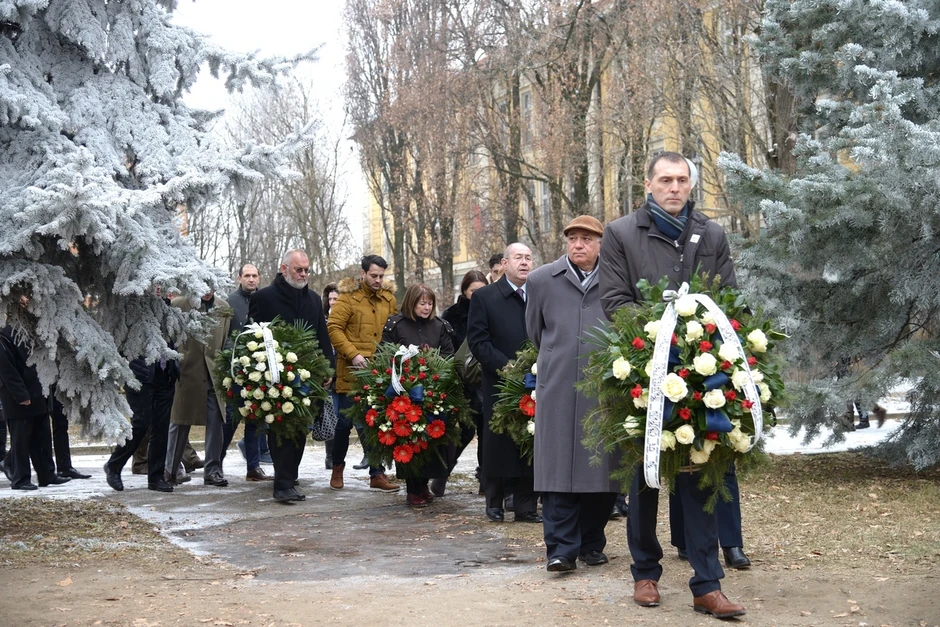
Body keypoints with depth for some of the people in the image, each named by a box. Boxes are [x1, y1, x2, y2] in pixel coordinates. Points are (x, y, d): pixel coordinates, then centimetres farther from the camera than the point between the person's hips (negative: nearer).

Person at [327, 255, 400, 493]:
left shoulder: (389, 298, 10)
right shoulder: (348, 297, -5)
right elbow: (334, 328, -10)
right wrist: (353, 354, -18)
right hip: (352, 371, -4)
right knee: (345, 422, 4)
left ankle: (377, 475, 11)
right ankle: (338, 468, 23)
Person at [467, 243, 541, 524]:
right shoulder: (484, 297, 2)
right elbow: (478, 341, -4)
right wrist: (506, 367, -14)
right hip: (499, 385, -2)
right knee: (497, 442, 2)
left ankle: (526, 506, 10)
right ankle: (494, 503, 13)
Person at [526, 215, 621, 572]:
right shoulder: (541, 280, 7)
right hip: (557, 390, 0)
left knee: (603, 471, 5)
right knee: (558, 470, -4)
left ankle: (592, 544, 18)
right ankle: (561, 549, -1)